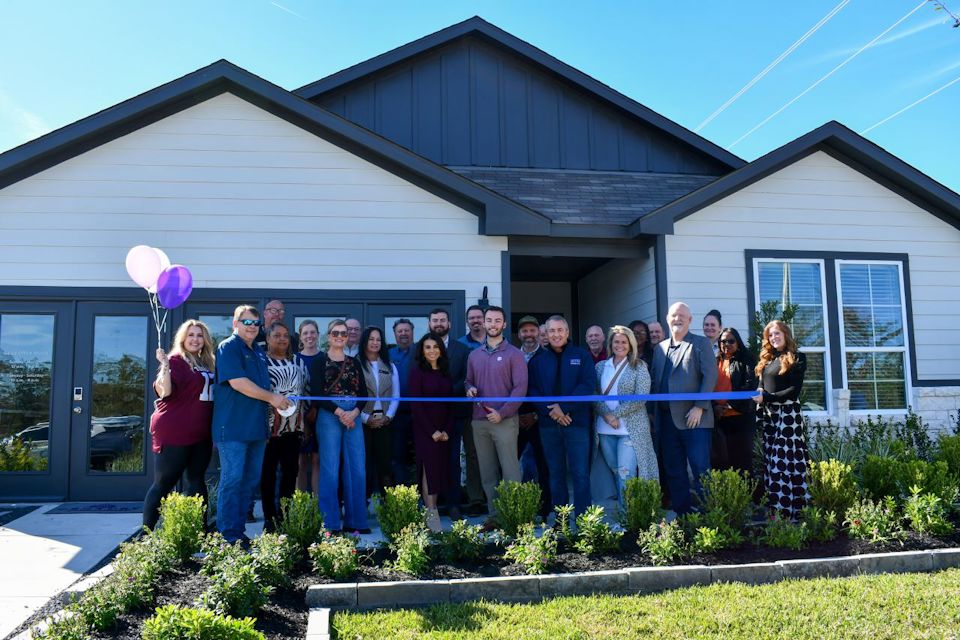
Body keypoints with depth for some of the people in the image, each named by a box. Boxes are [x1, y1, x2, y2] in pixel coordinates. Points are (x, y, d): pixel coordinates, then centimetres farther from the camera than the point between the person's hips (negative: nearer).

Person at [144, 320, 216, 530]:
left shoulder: (207, 363, 13)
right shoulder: (176, 361, -9)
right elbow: (164, 392, -22)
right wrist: (165, 366, -34)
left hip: (201, 434, 7)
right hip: (174, 434, -7)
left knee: (197, 480, 12)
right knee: (163, 483, 0)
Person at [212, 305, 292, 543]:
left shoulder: (259, 352, 18)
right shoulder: (228, 347, -7)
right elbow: (237, 382, -19)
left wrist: (277, 401, 8)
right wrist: (271, 397, -14)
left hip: (256, 426, 8)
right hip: (233, 426, -8)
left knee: (251, 480, 10)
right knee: (232, 479, -5)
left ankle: (239, 529, 19)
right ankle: (227, 533, 2)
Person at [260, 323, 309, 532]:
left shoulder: (298, 362, 15)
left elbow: (307, 388, 18)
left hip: (294, 425, 5)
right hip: (269, 425, -4)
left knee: (290, 471, 7)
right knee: (268, 472, 2)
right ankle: (269, 517, 9)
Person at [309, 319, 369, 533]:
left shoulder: (354, 363, 16)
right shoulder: (319, 361, 4)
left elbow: (362, 392, 10)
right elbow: (316, 393, -7)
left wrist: (354, 412, -8)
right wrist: (339, 412, -14)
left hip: (353, 417, 4)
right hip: (328, 417, -4)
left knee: (357, 469, 2)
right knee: (330, 469, -3)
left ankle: (355, 520, 11)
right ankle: (331, 523, 4)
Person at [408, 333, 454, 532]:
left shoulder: (445, 373, 10)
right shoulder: (417, 372, -4)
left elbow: (451, 404, 9)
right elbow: (416, 404, -9)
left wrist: (447, 430, -4)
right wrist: (432, 431, -13)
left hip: (444, 431, 5)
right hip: (424, 430, -5)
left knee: (441, 470, 3)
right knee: (429, 469, -8)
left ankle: (433, 508, 9)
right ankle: (431, 513, -5)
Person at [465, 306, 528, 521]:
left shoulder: (514, 354, -1)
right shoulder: (474, 355, 14)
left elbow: (520, 388, -7)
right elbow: (468, 381, 23)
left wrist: (502, 413, -15)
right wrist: (470, 389, -2)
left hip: (505, 420, -5)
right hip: (479, 421, 5)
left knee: (510, 471, -7)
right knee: (487, 473, 8)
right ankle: (494, 515, 15)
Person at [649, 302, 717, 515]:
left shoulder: (701, 343, 3)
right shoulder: (660, 348, 17)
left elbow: (710, 376, -6)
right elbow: (654, 381, 15)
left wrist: (699, 407, -13)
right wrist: (653, 411, 6)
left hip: (694, 418, -5)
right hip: (666, 419, 5)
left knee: (700, 469, -5)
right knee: (673, 472, 8)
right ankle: (682, 514, 16)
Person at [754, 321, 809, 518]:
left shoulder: (797, 358, 0)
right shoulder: (766, 359, 18)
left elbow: (795, 390, -9)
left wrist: (767, 397, -15)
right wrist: (759, 413, 2)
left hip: (788, 415, -6)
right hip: (769, 416, 6)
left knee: (786, 461, -8)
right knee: (771, 463, 5)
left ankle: (789, 509, -6)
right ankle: (773, 509, 8)